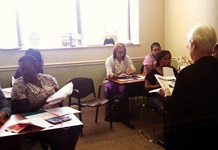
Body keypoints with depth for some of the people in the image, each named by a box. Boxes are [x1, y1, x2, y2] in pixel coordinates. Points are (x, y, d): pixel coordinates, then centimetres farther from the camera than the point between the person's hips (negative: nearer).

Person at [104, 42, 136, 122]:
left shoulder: (126, 58, 5)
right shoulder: (109, 60, -4)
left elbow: (134, 69, -1)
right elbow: (109, 73, -19)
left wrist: (130, 70, -27)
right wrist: (111, 75, -45)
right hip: (111, 81, -1)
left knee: (124, 90, -34)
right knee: (108, 90, -35)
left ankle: (123, 114, -18)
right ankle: (109, 114, -20)